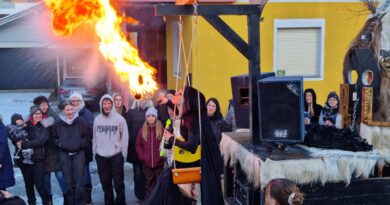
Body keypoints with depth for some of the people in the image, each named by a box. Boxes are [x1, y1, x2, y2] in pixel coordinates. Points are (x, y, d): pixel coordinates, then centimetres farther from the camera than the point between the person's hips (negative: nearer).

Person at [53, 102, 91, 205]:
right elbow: (55, 137, 17)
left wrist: (81, 143, -9)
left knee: (79, 183, -6)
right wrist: (59, 143, -1)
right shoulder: (58, 124, 5)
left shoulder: (81, 121, -1)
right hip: (65, 155, 2)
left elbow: (88, 136, 4)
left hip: (79, 154, -2)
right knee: (69, 183, 7)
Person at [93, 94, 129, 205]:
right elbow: (95, 137, 8)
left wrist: (123, 154, -5)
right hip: (101, 156, 3)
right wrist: (95, 152, 7)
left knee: (118, 182, 3)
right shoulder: (97, 119, 3)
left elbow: (125, 138, -5)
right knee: (105, 182, 13)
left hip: (116, 155, -3)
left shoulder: (120, 119, -7)